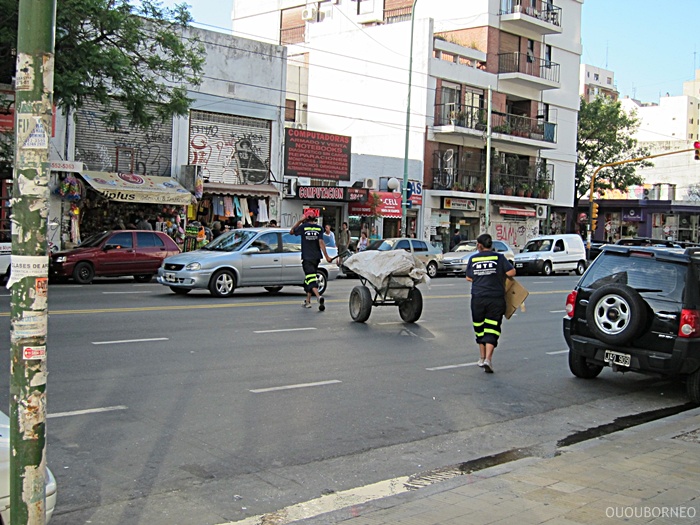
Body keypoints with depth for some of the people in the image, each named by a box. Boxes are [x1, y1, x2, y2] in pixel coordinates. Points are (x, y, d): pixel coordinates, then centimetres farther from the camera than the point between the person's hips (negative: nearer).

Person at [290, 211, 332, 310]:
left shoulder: (303, 227, -4)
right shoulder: (319, 228, 1)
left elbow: (291, 231, 12)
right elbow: (321, 242, -7)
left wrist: (299, 221, 13)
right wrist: (326, 256, -8)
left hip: (307, 257, -4)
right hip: (316, 257, 4)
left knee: (311, 278, -10)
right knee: (309, 277, 17)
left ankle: (319, 297, -33)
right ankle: (308, 301, 21)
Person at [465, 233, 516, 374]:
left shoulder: (473, 259, 2)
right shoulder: (499, 257, -3)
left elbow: (468, 278, 9)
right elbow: (511, 272, -8)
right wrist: (499, 274, 11)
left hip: (478, 299, 2)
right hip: (496, 299, -2)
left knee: (480, 329, 17)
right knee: (492, 330, -1)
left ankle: (482, 358, 27)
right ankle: (488, 359, -15)